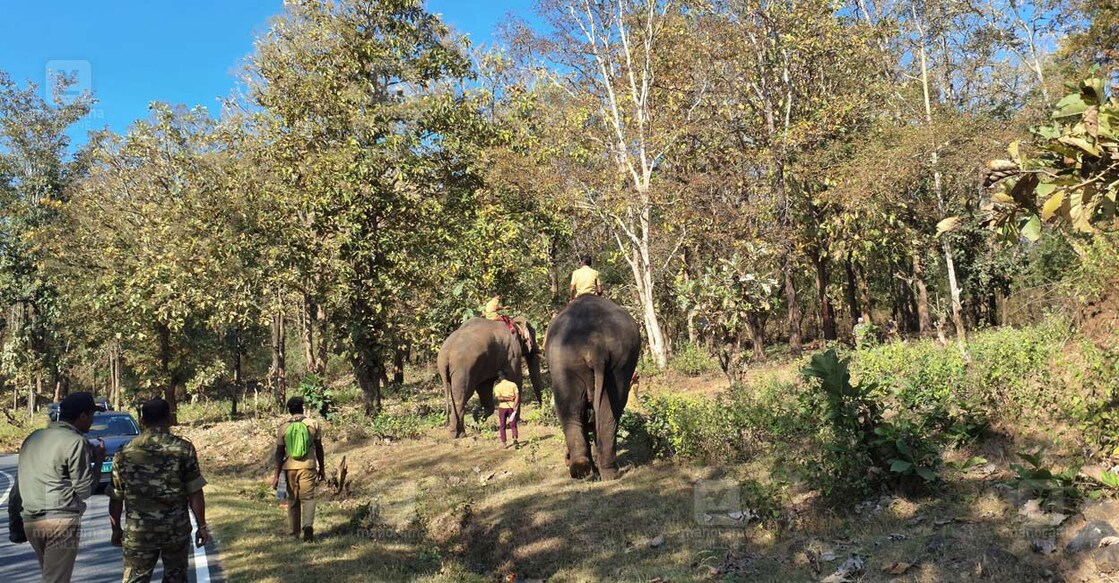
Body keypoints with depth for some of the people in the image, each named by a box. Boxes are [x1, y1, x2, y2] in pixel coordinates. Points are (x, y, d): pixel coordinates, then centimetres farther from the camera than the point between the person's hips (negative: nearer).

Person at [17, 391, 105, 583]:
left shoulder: (33, 437, 14)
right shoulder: (76, 441, -9)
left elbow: (19, 486, 17)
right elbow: (84, 490, -7)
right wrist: (98, 460, 4)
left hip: (31, 520, 8)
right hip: (60, 520, -8)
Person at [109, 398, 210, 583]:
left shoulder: (125, 453, 1)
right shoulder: (183, 449, -6)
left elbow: (116, 498, 6)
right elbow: (195, 493, -7)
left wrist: (116, 529, 19)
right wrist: (202, 526, 2)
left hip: (138, 532, 1)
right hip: (176, 529, -1)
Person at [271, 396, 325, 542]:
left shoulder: (284, 427, -1)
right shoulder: (313, 424, -1)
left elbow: (279, 452, -3)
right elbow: (319, 448, 4)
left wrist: (276, 475, -1)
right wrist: (322, 467, 14)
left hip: (290, 467, 1)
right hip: (308, 466, -1)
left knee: (292, 500, 14)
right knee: (308, 498, 1)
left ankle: (295, 532, 21)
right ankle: (308, 526, -22)